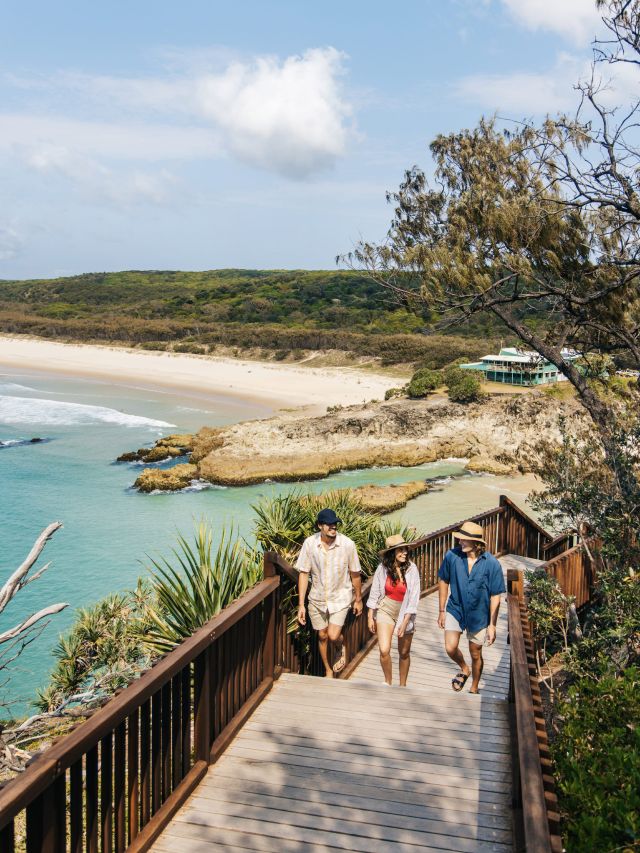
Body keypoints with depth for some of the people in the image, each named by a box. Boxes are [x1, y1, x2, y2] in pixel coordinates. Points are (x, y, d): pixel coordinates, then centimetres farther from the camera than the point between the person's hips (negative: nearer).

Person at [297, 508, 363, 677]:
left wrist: (358, 599, 5)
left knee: (333, 636, -13)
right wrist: (301, 605, -8)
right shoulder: (309, 543, -15)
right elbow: (303, 574, -8)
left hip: (340, 597, -2)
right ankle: (328, 670, 39)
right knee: (322, 636, 15)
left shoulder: (347, 544, -18)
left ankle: (342, 648, 24)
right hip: (317, 598, 2)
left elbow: (355, 574, -4)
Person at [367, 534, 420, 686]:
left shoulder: (411, 569, -14)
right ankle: (388, 682, 12)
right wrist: (370, 617, 1)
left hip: (405, 614, 0)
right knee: (384, 650, -13)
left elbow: (414, 598, -13)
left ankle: (402, 685, 34)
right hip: (385, 611, 0)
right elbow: (374, 594, -1)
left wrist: (405, 622, -15)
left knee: (404, 653, 12)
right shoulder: (383, 568, -11)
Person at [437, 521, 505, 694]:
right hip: (455, 609, 1)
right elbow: (443, 581, 0)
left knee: (475, 655, 14)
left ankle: (474, 689, 41)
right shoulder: (452, 556, -16)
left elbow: (495, 596, -11)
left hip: (478, 615, -1)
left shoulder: (491, 564, -19)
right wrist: (442, 611, 3)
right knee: (450, 648, -13)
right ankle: (464, 669, 22)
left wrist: (492, 625, -10)